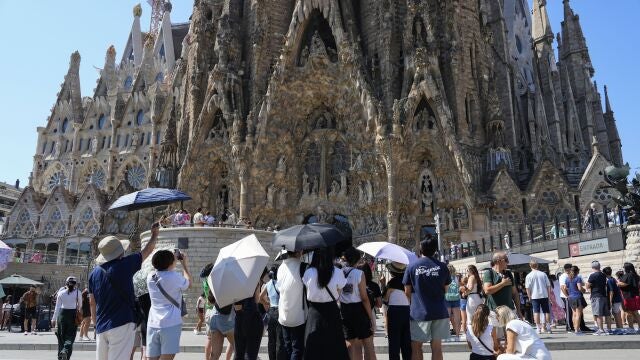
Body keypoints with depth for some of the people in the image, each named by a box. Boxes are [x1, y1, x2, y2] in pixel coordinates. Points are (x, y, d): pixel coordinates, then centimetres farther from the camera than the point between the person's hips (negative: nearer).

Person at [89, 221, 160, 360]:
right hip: (121, 324, -6)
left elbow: (92, 302, 12)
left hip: (101, 327, 6)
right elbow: (147, 250, 4)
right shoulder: (124, 265, -10)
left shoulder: (94, 273, 5)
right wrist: (155, 233, 21)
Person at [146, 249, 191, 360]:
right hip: (171, 324, -6)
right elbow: (188, 283, 11)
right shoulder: (175, 277, -10)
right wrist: (184, 264, 20)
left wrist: (173, 258, 30)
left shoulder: (150, 276, 7)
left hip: (153, 324, 6)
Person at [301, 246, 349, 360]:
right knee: (334, 349, 10)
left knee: (314, 350, 10)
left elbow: (308, 294, 0)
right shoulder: (337, 273, -9)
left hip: (314, 313, 1)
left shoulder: (308, 273, -7)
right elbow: (338, 295, -2)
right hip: (332, 313, -1)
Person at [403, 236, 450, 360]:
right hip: (440, 312, 2)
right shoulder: (442, 267, 0)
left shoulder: (412, 266, -6)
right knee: (436, 347, 9)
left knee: (416, 346, 8)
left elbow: (407, 292, -2)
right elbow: (445, 290, 10)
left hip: (419, 312, -2)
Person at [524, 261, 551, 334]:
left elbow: (527, 288, -7)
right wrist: (549, 295, 12)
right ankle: (548, 327, 14)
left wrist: (529, 296, 4)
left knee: (536, 312, 2)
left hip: (535, 296, -2)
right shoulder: (543, 274, 1)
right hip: (544, 295, 2)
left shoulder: (529, 276, -5)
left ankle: (538, 328, 2)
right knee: (547, 311, 10)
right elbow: (548, 285, 4)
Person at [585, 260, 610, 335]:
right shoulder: (604, 275, 9)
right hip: (604, 295, 7)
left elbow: (587, 287, -9)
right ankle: (609, 329, 17)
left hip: (596, 296, -7)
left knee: (598, 314, -7)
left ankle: (601, 330, -10)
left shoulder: (592, 275, -12)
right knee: (607, 314, 11)